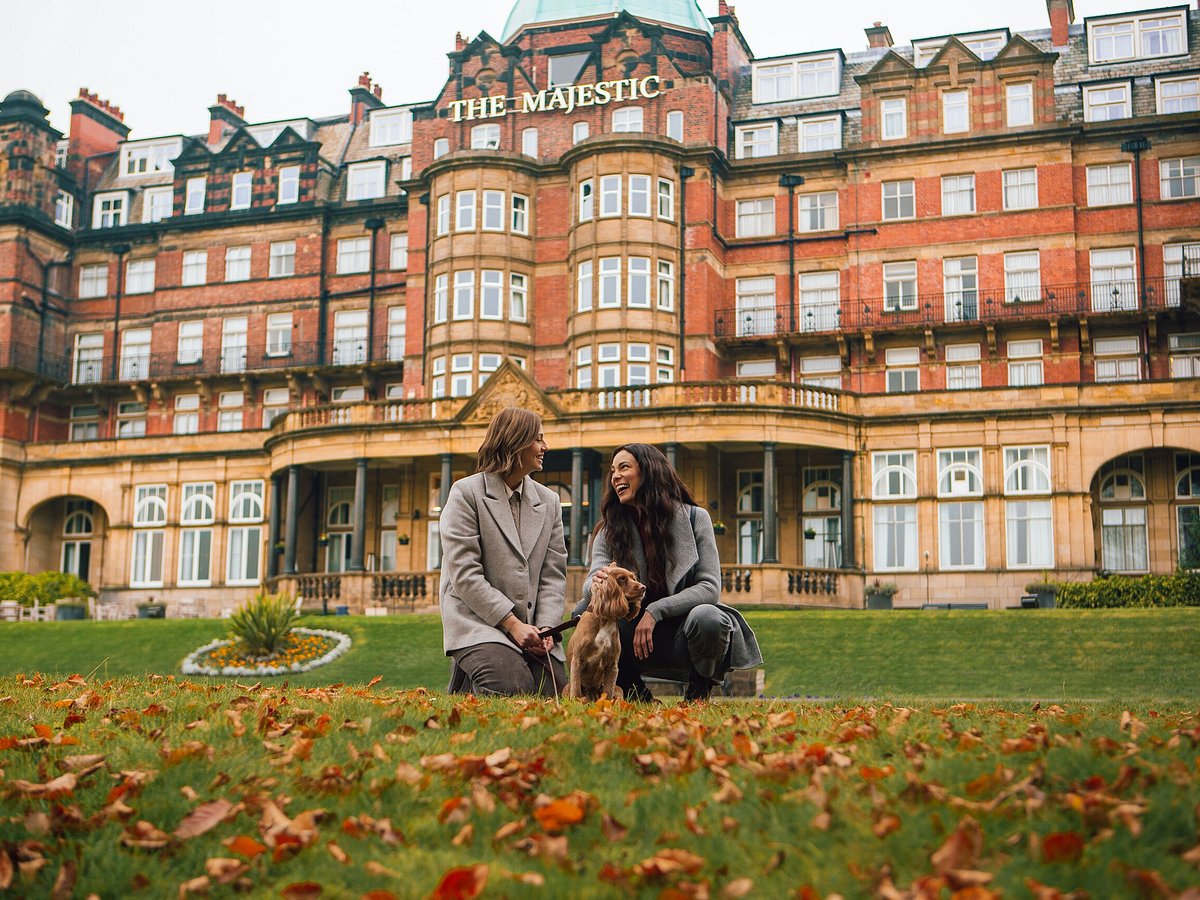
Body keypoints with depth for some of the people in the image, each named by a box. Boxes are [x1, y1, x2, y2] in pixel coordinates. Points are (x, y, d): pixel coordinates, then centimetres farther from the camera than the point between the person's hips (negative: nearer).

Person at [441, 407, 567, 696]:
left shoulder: (549, 501, 14)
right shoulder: (466, 493, -3)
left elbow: (553, 574, 9)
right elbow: (464, 573, -11)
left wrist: (546, 627, -8)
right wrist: (512, 623, -17)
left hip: (531, 626, 6)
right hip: (477, 619, -6)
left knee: (553, 692, -12)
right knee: (513, 687, -29)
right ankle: (467, 675, 3)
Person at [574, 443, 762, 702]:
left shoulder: (694, 518, -4)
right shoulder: (609, 530, 4)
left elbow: (710, 588, -10)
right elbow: (591, 583, -11)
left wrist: (656, 611, -21)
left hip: (682, 632, -2)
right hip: (635, 641, 3)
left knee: (708, 618, -36)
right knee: (586, 611, -23)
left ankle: (699, 690, -4)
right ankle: (636, 692, -4)